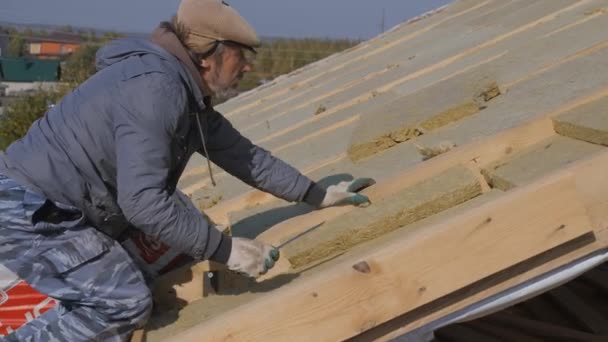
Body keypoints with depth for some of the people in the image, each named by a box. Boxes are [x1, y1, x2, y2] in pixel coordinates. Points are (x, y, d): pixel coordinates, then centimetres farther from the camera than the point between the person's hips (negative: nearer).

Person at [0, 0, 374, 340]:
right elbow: (143, 200, -31)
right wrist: (225, 249, -24)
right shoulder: (154, 88, -25)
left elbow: (243, 154, 13)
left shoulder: (190, 98, 6)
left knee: (133, 288, 16)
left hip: (60, 209, 10)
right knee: (126, 302, -10)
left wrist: (318, 195, 17)